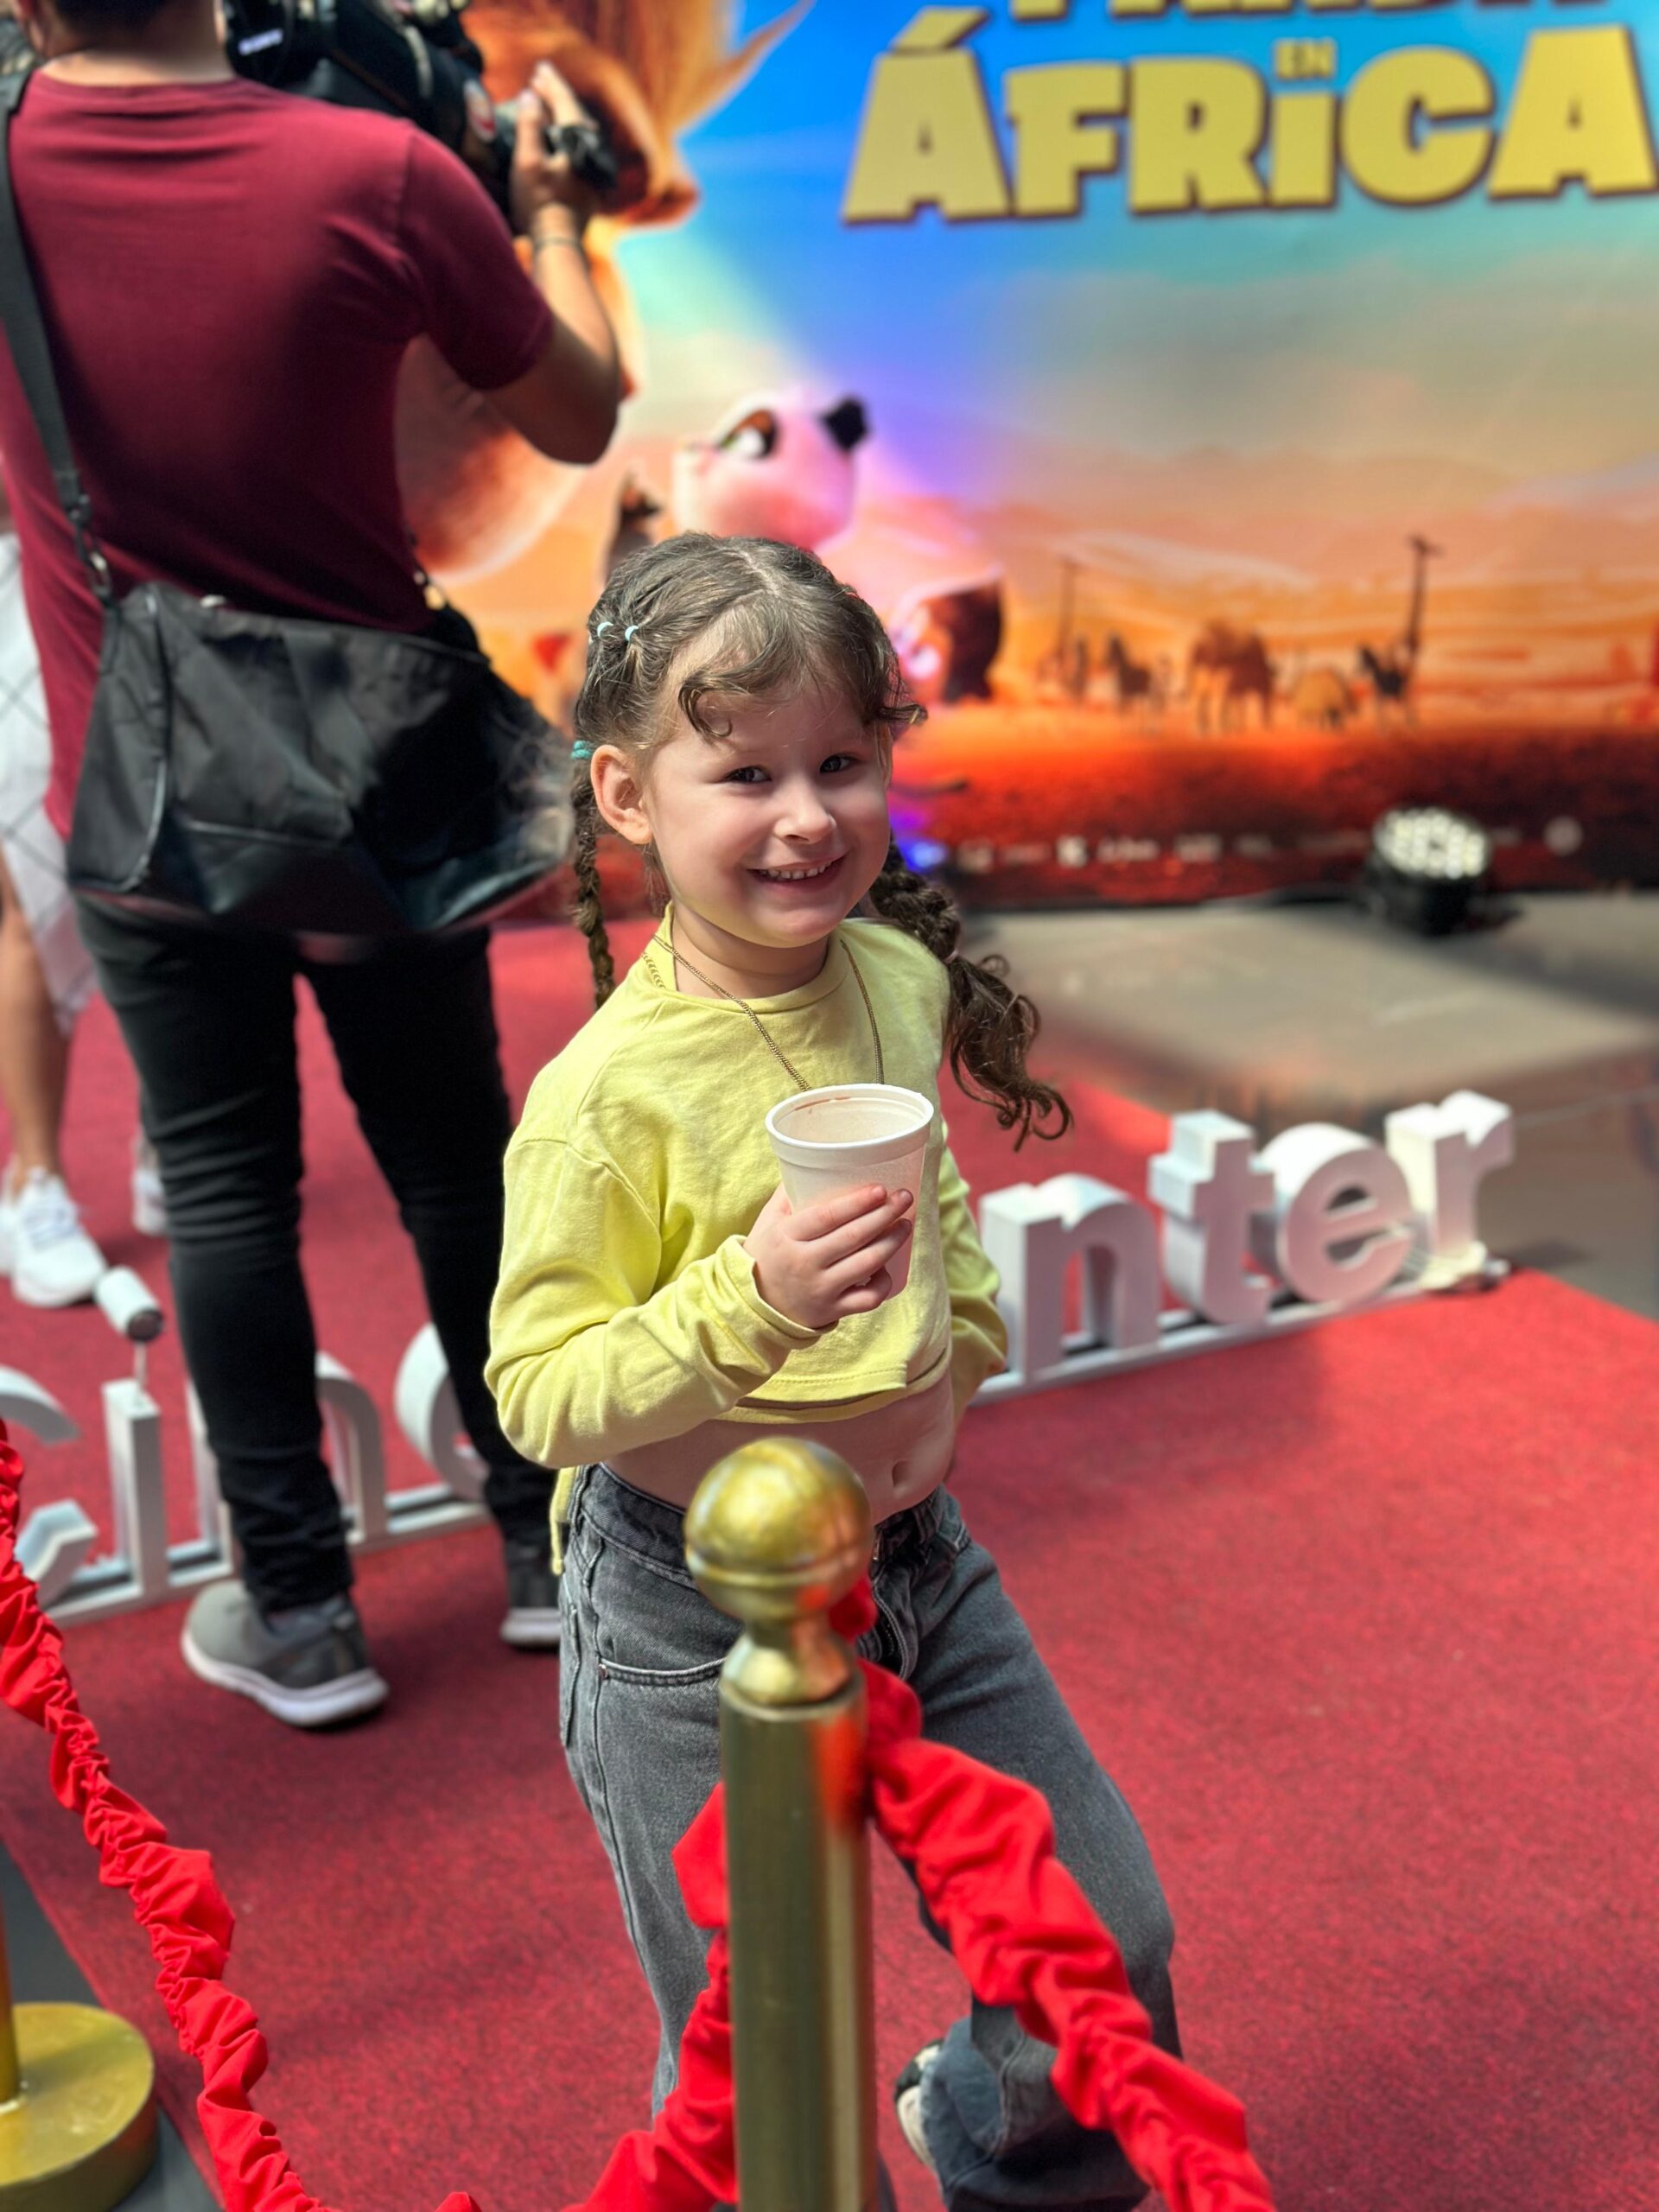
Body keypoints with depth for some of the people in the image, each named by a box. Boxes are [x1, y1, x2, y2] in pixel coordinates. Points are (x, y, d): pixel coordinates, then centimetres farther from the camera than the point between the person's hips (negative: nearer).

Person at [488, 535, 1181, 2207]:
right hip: (698, 1612, -6)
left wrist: (954, 1351, 0)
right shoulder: (608, 1095, -22)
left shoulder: (899, 977, -3)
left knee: (1111, 1949, 17)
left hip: (917, 1551, 6)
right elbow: (540, 1398, -18)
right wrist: (751, 1299, -32)